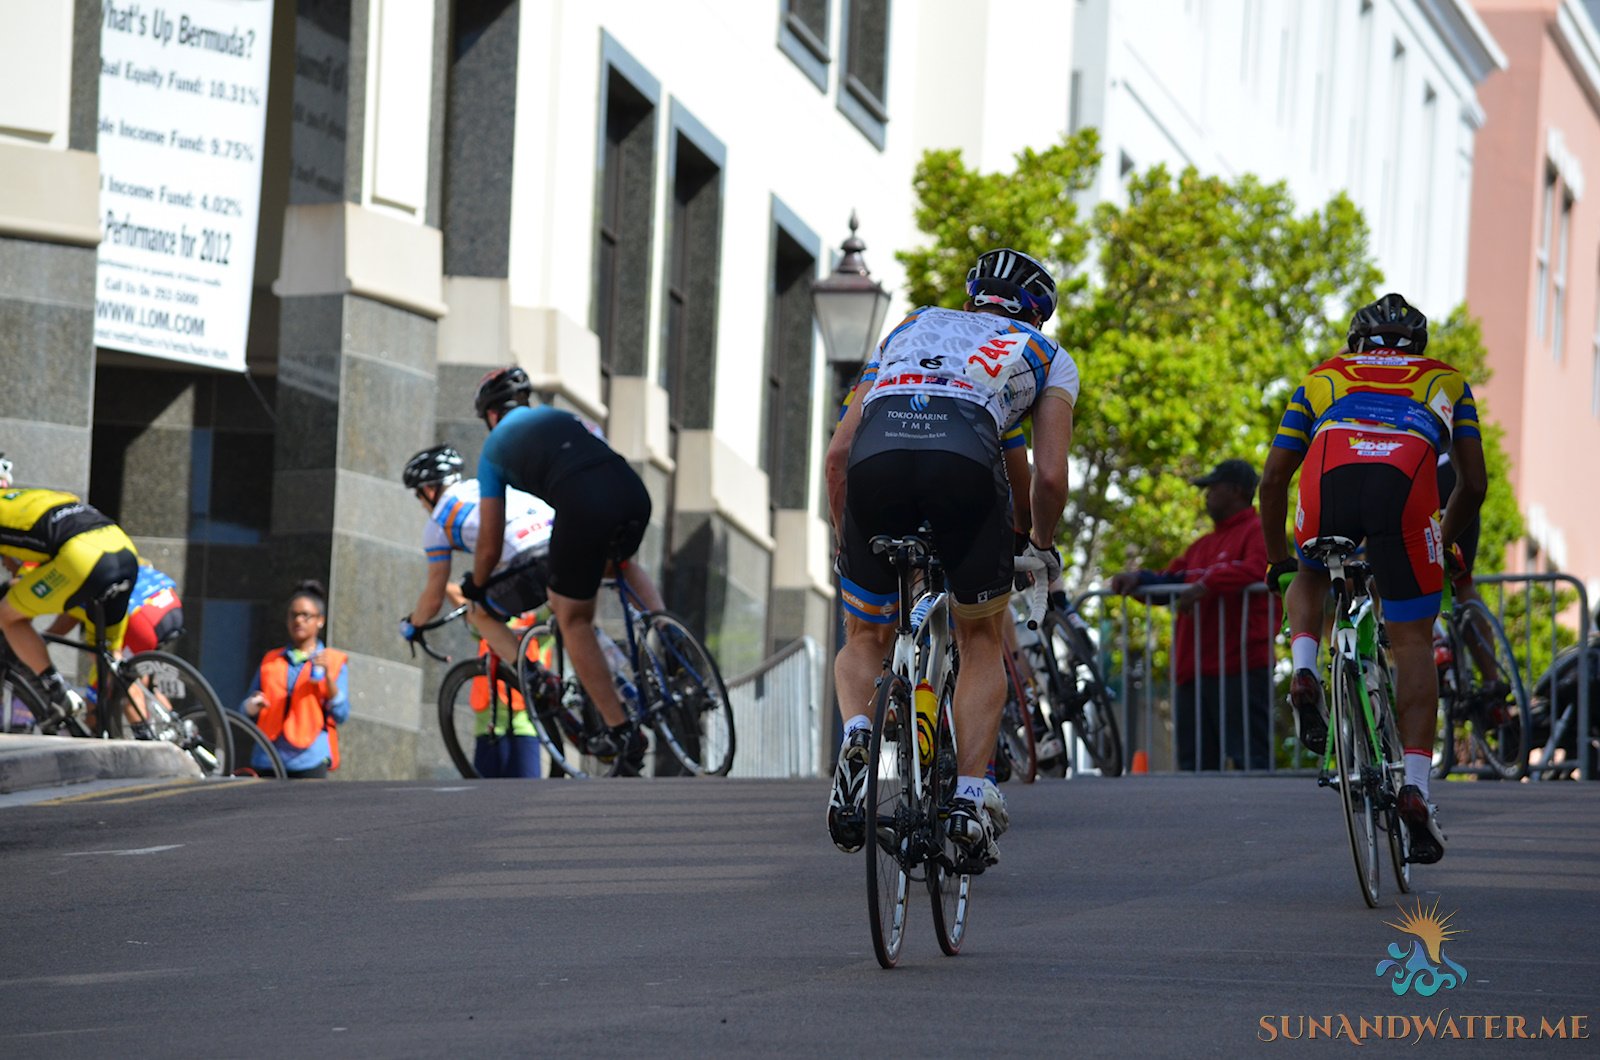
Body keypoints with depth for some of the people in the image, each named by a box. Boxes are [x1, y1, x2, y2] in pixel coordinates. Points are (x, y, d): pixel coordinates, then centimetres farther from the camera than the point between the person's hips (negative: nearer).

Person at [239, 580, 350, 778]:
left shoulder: (334, 662, 10)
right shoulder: (270, 661, 19)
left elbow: (341, 715, 1)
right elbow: (245, 711, 19)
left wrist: (327, 676, -11)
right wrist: (251, 707, -5)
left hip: (309, 761, -3)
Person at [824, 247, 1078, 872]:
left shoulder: (911, 327, 39)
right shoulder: (1046, 355, 31)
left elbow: (838, 453, 32)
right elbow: (1048, 476, 18)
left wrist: (849, 546, 42)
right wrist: (1040, 546, 37)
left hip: (876, 461, 2)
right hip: (964, 467, -2)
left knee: (865, 641, 22)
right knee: (982, 639, 21)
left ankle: (856, 733, -10)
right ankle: (968, 800, 7)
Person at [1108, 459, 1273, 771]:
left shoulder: (1258, 532, 0)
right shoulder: (1202, 545, 27)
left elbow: (1256, 570, -19)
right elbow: (1170, 580, 27)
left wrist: (1205, 586, -24)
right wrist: (1137, 578, 6)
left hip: (1240, 668, -9)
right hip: (1194, 672, 9)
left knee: (1249, 757, -12)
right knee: (1195, 764, 7)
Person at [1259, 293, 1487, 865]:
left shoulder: (1322, 378, 36)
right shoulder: (1446, 382, 35)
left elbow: (1273, 479, 32)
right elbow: (1474, 483, 30)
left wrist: (1278, 557, 44)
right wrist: (1446, 539, 48)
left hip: (1329, 480, 1)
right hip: (1406, 488, -1)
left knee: (1309, 581, 34)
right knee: (1412, 640, 10)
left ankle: (1304, 677, 6)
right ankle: (1417, 784, -2)